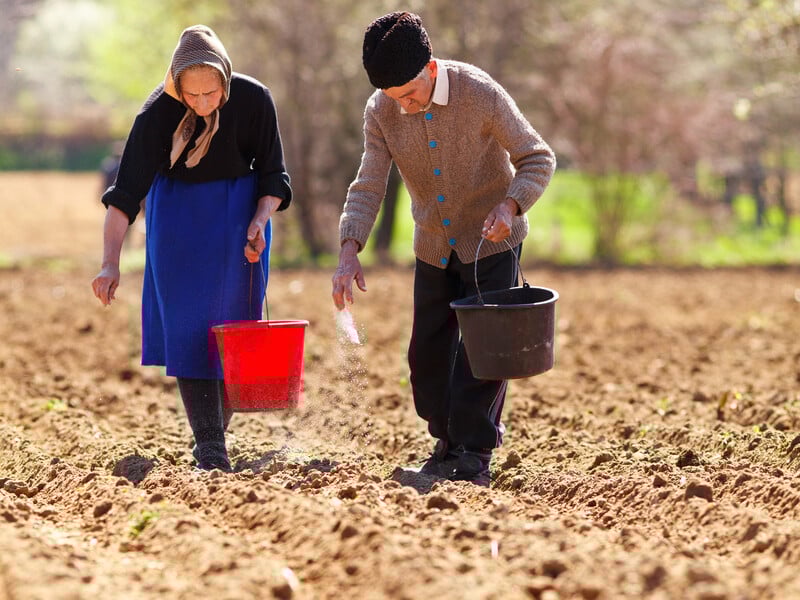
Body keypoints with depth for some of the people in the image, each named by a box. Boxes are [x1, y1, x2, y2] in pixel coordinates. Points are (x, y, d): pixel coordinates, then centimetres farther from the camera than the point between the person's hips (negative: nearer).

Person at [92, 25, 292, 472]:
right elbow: (126, 193, -22)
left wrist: (259, 222, -22)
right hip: (178, 215, -1)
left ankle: (216, 431, 16)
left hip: (239, 214, 1)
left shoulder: (254, 100, -18)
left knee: (232, 324, 0)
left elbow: (274, 175, -5)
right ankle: (210, 449, -13)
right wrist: (111, 263, -31)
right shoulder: (157, 113, -22)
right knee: (187, 325, -10)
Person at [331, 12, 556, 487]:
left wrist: (510, 205, -31)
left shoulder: (481, 94, -23)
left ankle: (476, 456, -1)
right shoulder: (381, 112, -12)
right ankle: (448, 443, 25)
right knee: (428, 352, 8)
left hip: (491, 241, -4)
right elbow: (368, 187, -14)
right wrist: (349, 251, -29)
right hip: (434, 247, 4)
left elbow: (538, 158, -14)